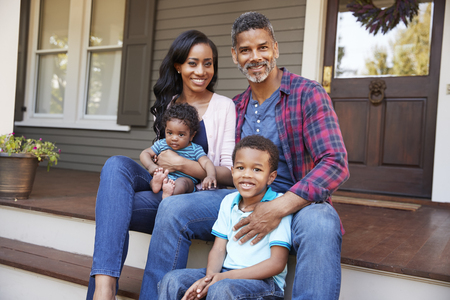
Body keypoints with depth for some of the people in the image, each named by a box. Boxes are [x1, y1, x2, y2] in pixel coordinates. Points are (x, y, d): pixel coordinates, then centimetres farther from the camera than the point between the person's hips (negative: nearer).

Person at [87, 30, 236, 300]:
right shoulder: (166, 105, 16)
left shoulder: (224, 107, 1)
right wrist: (156, 170, -2)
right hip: (164, 190, 4)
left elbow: (231, 174, -3)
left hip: (204, 196, -4)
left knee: (172, 206, -37)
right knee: (117, 164, -23)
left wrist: (180, 164, -14)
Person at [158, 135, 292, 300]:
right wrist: (210, 276, -16)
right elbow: (219, 249, 7)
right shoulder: (229, 202, 9)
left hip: (264, 280, -5)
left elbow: (277, 263, -15)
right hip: (224, 274, 6)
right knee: (172, 279, -11)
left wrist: (226, 277, -20)